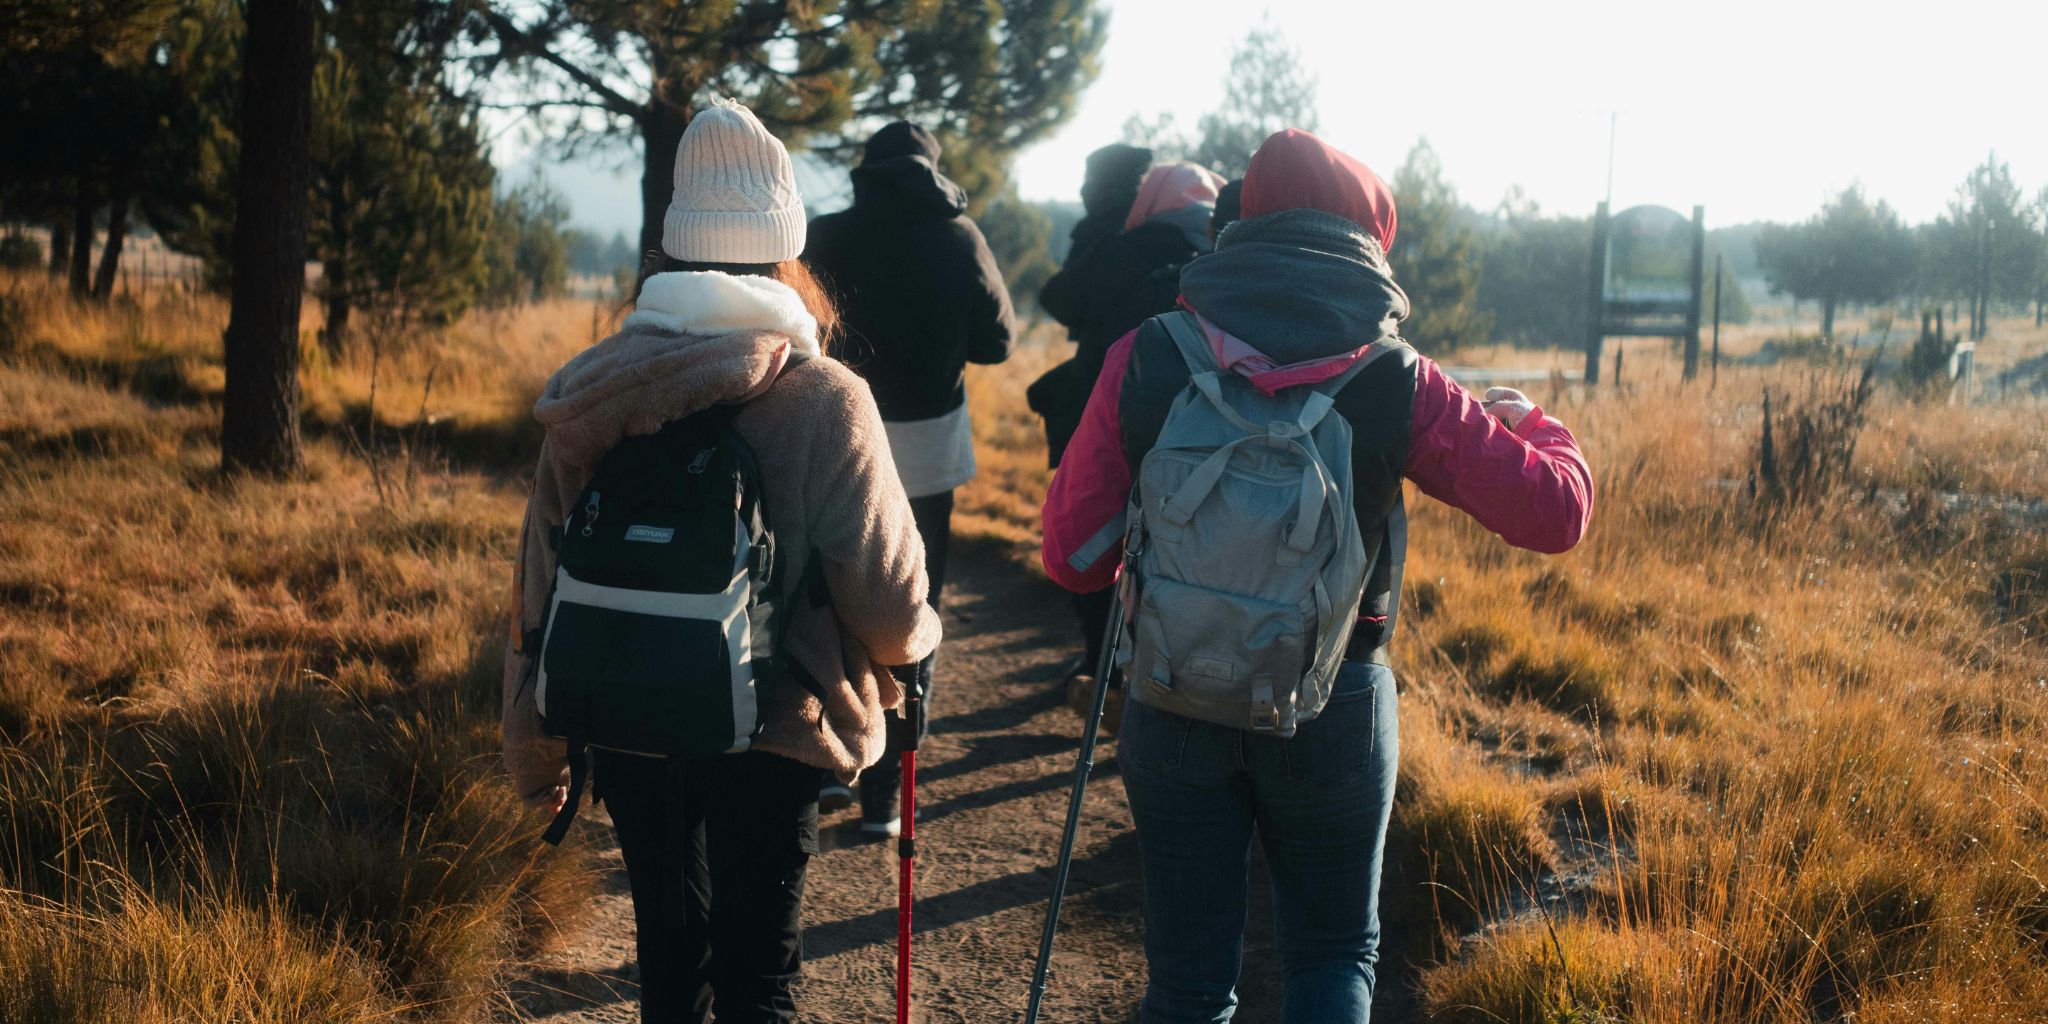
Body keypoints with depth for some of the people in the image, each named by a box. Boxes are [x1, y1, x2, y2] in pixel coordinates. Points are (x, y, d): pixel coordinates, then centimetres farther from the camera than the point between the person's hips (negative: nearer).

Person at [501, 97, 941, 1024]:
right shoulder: (821, 399, -14)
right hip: (770, 735, -3)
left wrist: (535, 755, 14)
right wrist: (908, 646, 10)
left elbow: (541, 589, 2)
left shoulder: (589, 398, -2)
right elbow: (884, 594, -14)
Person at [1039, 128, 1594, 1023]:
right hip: (1331, 709, -1)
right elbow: (1556, 510, -7)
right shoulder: (1396, 384, -10)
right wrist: (1530, 421, 13)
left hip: (1176, 704, 1)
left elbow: (1074, 556, -7)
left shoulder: (1144, 360, -8)